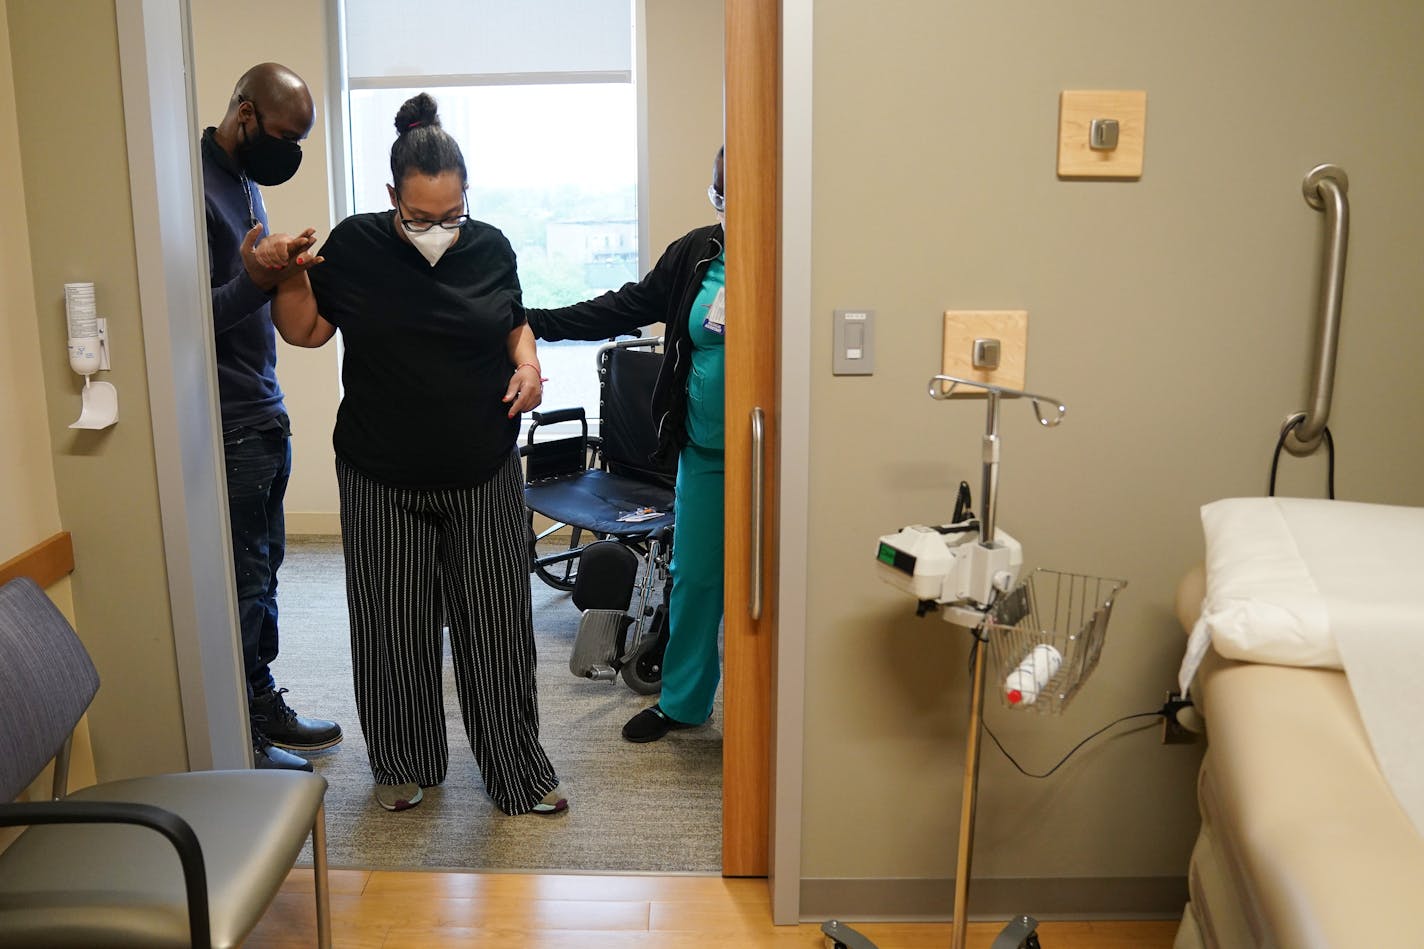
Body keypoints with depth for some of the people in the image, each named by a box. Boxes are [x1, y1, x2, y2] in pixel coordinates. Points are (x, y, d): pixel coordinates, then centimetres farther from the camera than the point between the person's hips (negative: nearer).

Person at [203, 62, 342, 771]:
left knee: (264, 567, 16)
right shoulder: (196, 183, -15)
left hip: (264, 412, 10)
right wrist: (253, 283, -34)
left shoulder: (245, 180, 16)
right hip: (229, 422, -9)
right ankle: (240, 745, 11)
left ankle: (263, 706, 29)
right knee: (243, 577, -2)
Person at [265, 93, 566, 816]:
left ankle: (519, 770, 22)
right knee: (394, 627, 9)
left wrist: (528, 363, -5)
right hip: (383, 482, -1)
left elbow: (514, 323, 15)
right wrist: (291, 277, -15)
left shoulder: (490, 247, 0)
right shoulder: (355, 246, -4)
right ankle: (404, 766, 30)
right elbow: (304, 330, 4)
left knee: (496, 625, 6)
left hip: (483, 476, 1)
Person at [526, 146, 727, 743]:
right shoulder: (695, 252, 4)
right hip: (705, 449, 5)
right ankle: (682, 701, 31)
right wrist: (538, 323, 5)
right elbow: (628, 307, 8)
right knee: (693, 576, 13)